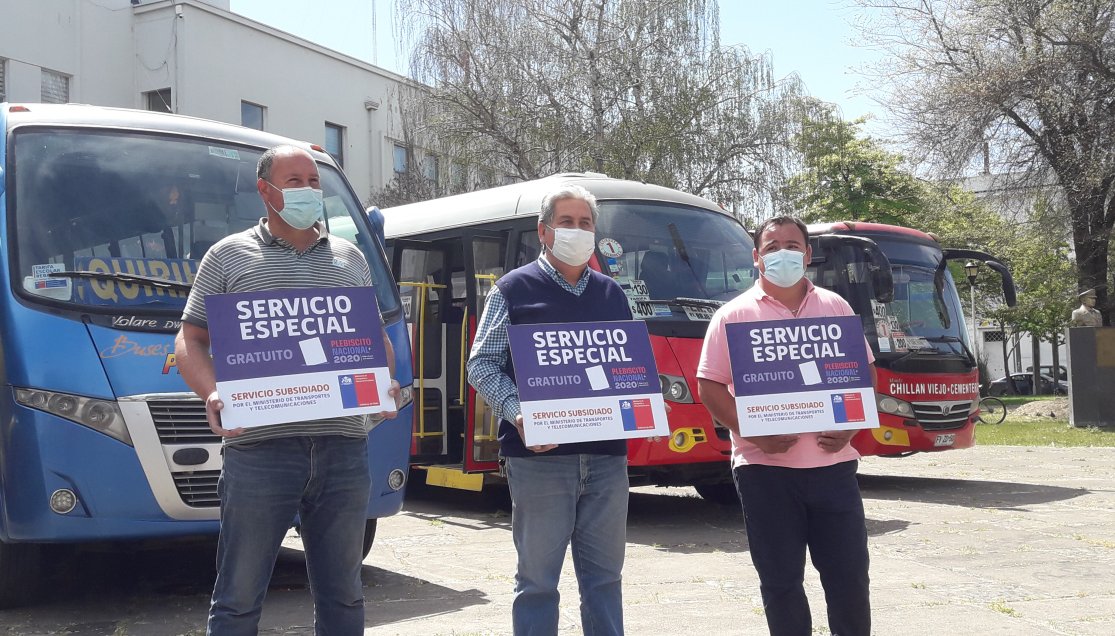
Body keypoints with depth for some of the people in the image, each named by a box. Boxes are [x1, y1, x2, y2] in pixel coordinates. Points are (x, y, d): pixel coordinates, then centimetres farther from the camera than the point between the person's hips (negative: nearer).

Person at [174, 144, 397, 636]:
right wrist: (212, 395, -13)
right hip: (259, 447, -3)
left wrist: (385, 383, 1)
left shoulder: (351, 259, 18)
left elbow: (377, 338, 22)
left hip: (343, 447, 3)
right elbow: (190, 341, 7)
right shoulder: (229, 256, 9)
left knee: (342, 595, 12)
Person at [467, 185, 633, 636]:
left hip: (606, 453, 4)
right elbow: (482, 363, -1)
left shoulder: (611, 293, 17)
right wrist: (516, 412, -17)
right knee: (538, 578, 3)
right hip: (539, 453, -4)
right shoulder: (515, 288, 3)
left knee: (604, 576, 11)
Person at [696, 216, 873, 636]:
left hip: (831, 463, 2)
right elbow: (710, 387, -3)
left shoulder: (835, 307, 11)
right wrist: (755, 434, -15)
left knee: (849, 574, 8)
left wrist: (850, 426, -5)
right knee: (780, 578, 6)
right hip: (765, 467, -2)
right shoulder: (734, 315, 1)